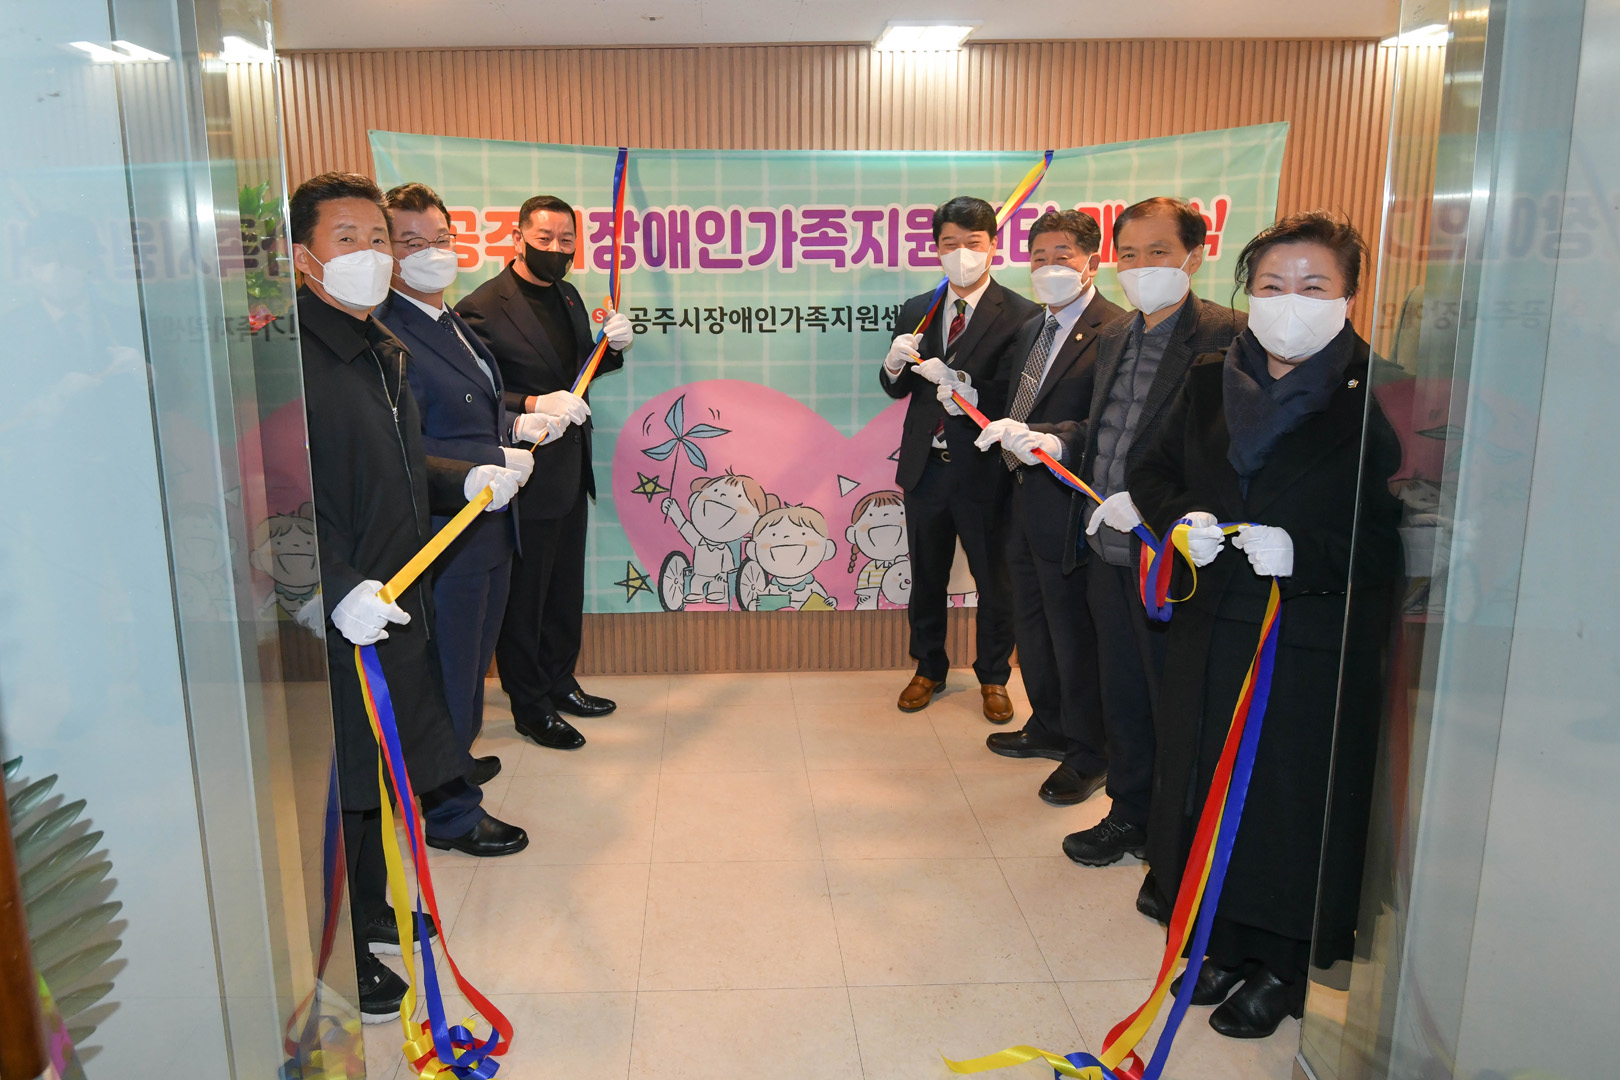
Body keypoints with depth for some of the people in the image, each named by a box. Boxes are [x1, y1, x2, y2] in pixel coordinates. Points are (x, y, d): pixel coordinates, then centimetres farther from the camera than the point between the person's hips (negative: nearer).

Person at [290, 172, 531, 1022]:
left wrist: (465, 482, 7)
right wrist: (339, 591, -29)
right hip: (333, 624, -9)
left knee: (379, 771, 22)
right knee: (338, 793, 5)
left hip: (392, 605, 9)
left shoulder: (382, 350, 12)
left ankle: (369, 910, 42)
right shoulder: (287, 355, -19)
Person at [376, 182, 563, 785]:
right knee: (449, 665, 6)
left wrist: (519, 424, 4)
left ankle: (458, 757, 44)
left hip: (489, 528, 10)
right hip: (445, 540, -10)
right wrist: (500, 459, -22)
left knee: (474, 653, 24)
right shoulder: (386, 335, -22)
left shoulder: (451, 323, 12)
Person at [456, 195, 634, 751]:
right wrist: (534, 406, -31)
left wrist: (612, 345, 0)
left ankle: (560, 683, 38)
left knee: (565, 588, 20)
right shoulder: (482, 307, -17)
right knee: (524, 595, 6)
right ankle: (529, 705, 22)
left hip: (570, 470, 8)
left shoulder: (567, 294, 9)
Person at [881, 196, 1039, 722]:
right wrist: (895, 364, -14)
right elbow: (897, 390, 9)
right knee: (927, 577, 17)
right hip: (925, 465, 4)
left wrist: (962, 387, -29)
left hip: (984, 471, -4)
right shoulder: (916, 311, 6)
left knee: (993, 580, 10)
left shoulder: (1019, 316, -8)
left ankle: (993, 678, 30)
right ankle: (929, 668, 36)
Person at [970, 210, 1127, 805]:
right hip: (1027, 499, 9)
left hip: (1070, 505, -9)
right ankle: (1048, 727, 40)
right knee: (1032, 622, 20)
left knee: (1075, 633, 3)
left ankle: (1089, 754, 21)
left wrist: (1049, 441, -36)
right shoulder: (1032, 329, 14)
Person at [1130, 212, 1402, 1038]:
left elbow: (1397, 534, -13)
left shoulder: (1377, 397, -10)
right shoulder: (1210, 382, 6)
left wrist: (1302, 552, -25)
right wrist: (1181, 519, -6)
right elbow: (1152, 473, 14)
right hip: (1212, 632, 5)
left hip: (1316, 644, -5)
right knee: (1210, 782, 14)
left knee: (1295, 801, 7)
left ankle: (1283, 967, 29)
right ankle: (1227, 941, 36)